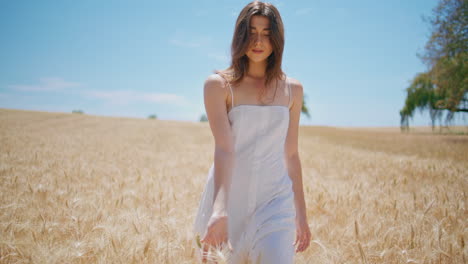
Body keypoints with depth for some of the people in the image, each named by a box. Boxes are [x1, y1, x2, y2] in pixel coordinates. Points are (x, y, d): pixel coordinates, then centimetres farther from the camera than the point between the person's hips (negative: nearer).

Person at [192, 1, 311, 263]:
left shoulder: (292, 89, 4)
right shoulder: (219, 84, -6)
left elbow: (291, 154, 9)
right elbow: (224, 148, -18)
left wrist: (301, 213, 13)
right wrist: (219, 209, -31)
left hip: (275, 198, 2)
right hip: (228, 196, -1)